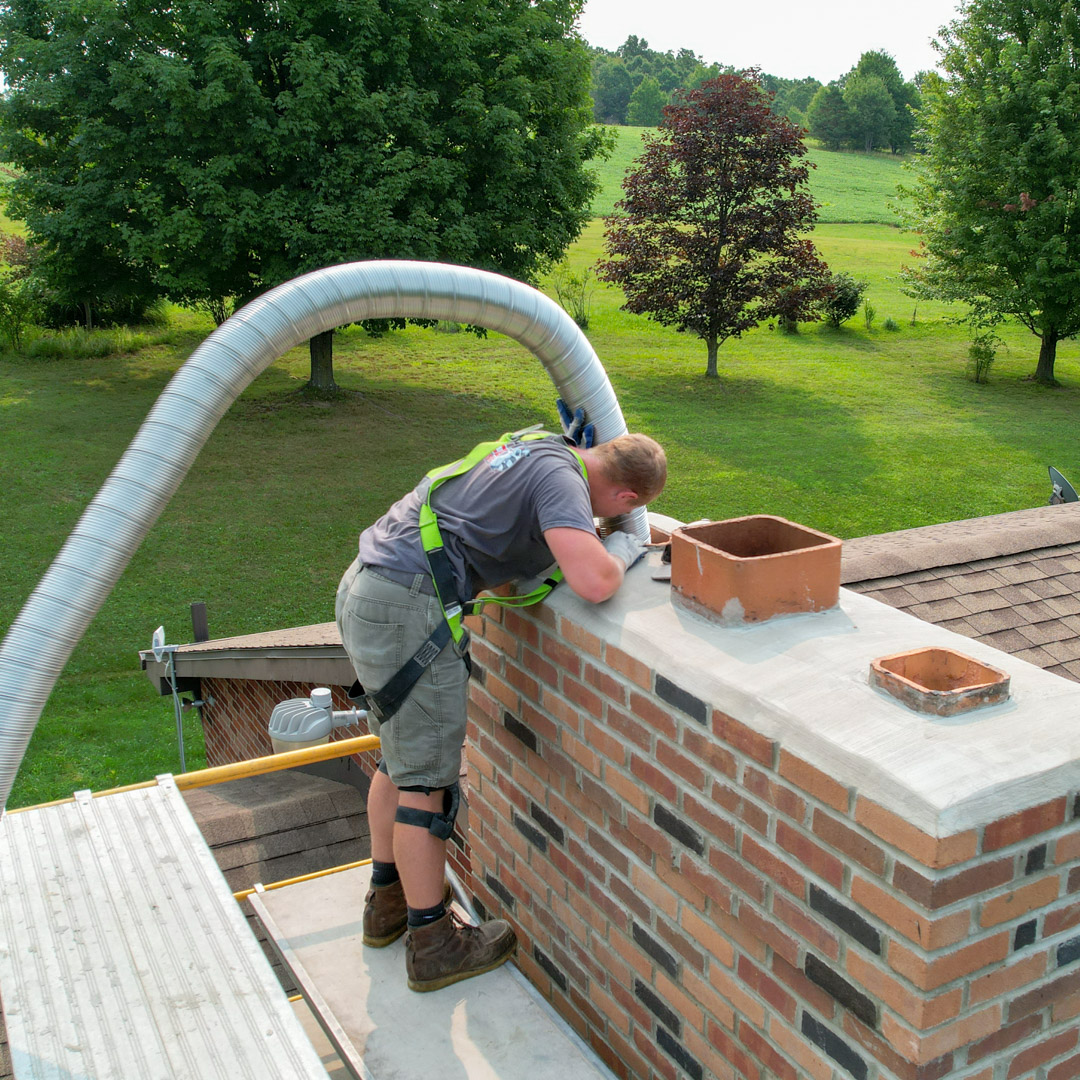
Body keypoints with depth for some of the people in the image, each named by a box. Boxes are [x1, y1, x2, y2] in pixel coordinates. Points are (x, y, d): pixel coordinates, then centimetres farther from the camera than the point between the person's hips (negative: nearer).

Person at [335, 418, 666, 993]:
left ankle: (388, 900, 38)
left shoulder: (536, 446, 17)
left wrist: (585, 539, 25)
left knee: (400, 756, 22)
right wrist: (620, 551, -3)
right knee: (428, 778, 1)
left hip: (363, 587, 10)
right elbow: (594, 582, -25)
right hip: (409, 607, -10)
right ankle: (433, 942, 15)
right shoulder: (561, 477, -11)